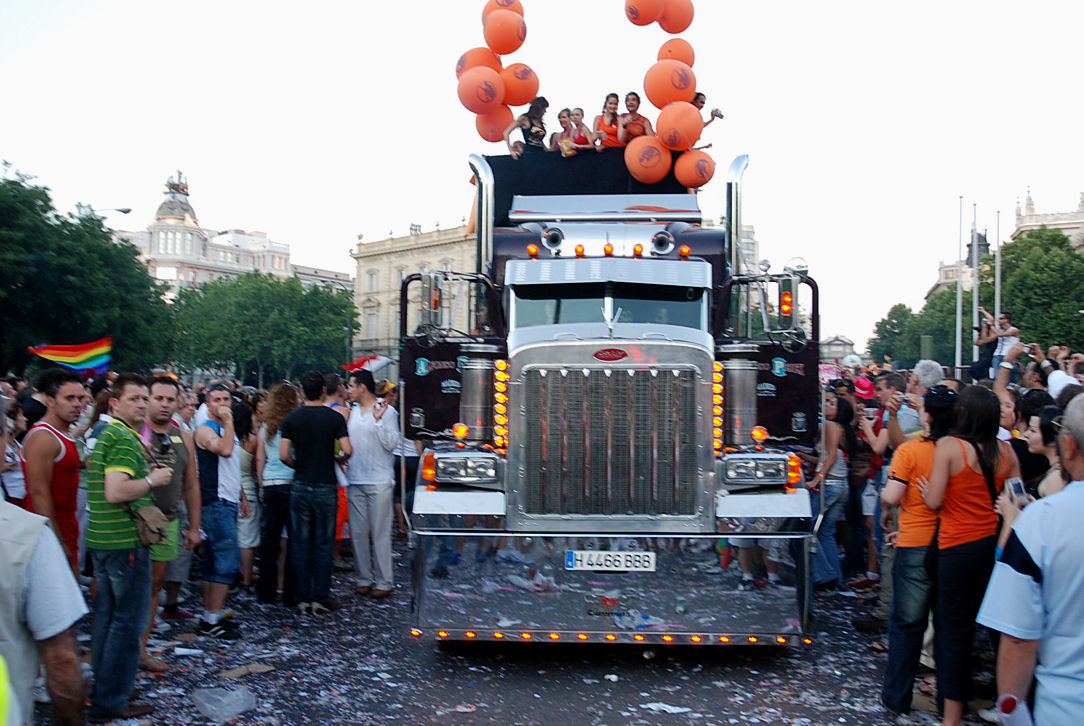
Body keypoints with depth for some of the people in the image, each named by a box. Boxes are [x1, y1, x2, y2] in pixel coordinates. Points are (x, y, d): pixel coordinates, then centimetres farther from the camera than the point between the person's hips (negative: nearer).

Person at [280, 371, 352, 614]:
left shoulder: (292, 418, -1)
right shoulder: (334, 417, -4)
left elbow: (284, 455, -7)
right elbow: (347, 450, -12)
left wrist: (299, 467, 11)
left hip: (300, 487, 1)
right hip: (326, 487, -1)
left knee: (300, 545, 8)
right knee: (323, 545, 7)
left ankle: (303, 599, 12)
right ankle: (320, 599, 8)